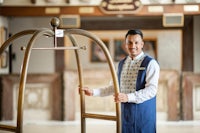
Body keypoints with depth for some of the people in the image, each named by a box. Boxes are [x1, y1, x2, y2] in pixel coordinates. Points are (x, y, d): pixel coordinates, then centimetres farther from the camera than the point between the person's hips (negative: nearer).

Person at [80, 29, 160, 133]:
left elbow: (151, 89, -18)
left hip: (143, 113, -5)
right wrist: (93, 92, 11)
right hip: (125, 112, 5)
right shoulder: (121, 64, 13)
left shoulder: (150, 64, -8)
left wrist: (128, 97, -29)